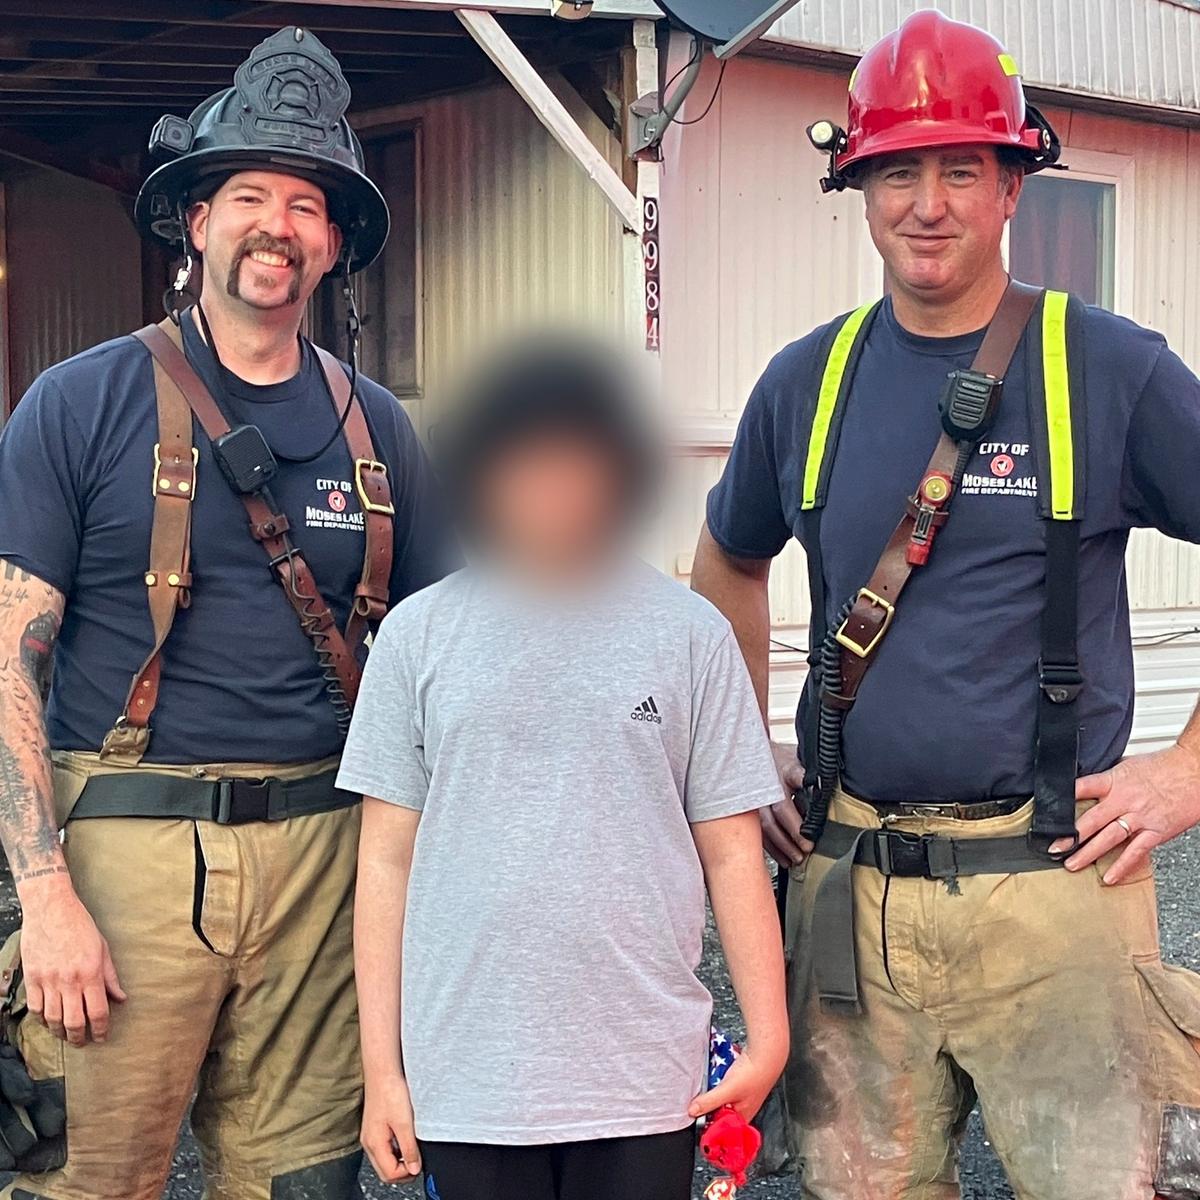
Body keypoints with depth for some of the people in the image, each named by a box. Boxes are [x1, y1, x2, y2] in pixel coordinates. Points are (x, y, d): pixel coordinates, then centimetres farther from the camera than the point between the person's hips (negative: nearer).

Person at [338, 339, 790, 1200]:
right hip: (465, 1086, 1)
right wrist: (382, 1067, 3)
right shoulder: (420, 634, 2)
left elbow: (731, 852, 3)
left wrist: (769, 1033, -3)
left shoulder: (690, 634, 1)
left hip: (644, 1084, 0)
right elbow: (388, 859, 4)